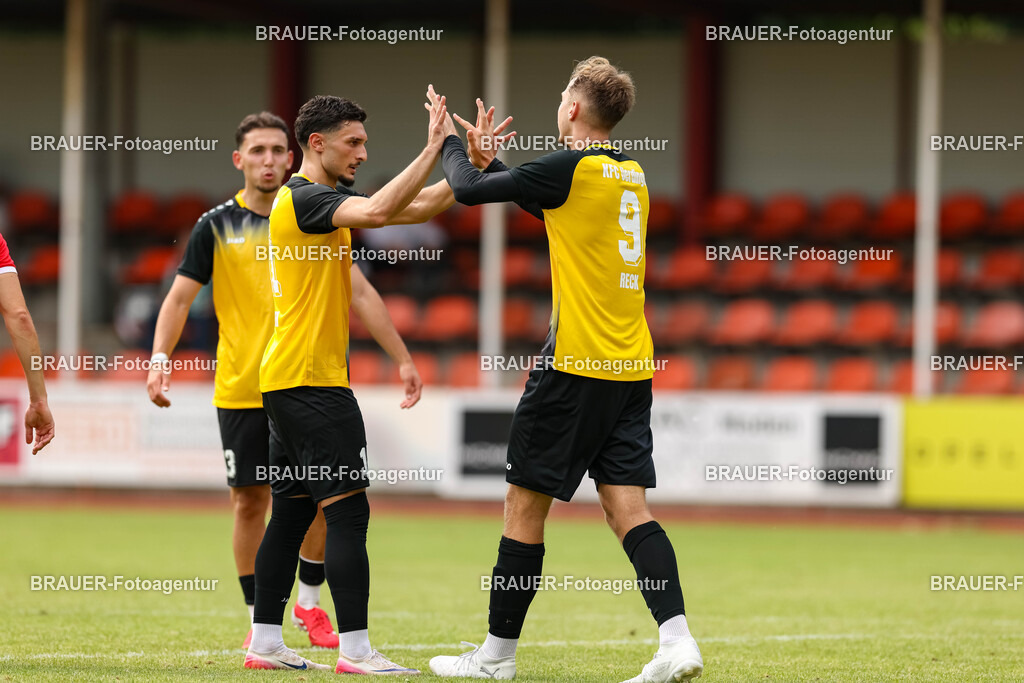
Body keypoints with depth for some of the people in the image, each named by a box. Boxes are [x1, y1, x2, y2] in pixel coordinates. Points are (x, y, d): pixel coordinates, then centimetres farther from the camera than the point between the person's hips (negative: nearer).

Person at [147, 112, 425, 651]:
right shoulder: (217, 227, 2)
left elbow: (359, 292, 6)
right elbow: (179, 298, 2)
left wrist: (402, 358, 2)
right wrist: (160, 357, -14)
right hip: (240, 389, -1)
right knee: (250, 501, 1)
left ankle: (309, 602, 16)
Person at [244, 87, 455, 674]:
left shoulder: (326, 199, 17)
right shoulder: (304, 197, -12)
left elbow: (417, 208, 16)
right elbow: (378, 211, -30)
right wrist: (434, 148, -25)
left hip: (290, 382, 10)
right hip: (312, 381, -10)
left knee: (293, 511, 11)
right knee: (347, 509, -11)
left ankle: (265, 643, 14)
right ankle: (356, 649, -14)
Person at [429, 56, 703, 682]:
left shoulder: (572, 168, -12)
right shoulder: (632, 174, 13)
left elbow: (467, 189, -5)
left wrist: (452, 144, 15)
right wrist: (490, 159, 32)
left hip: (577, 366, -7)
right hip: (633, 366, 7)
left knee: (525, 504, 3)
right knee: (628, 507, 2)